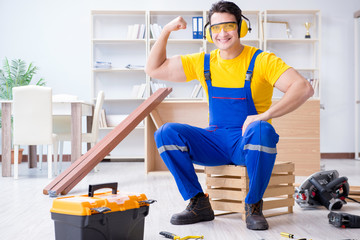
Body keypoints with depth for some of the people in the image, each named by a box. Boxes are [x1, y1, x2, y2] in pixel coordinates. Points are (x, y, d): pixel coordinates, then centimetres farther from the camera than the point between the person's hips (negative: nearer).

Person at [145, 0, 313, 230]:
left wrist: (266, 115, -32)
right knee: (166, 133, -17)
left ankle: (254, 206, -16)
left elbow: (304, 88, -21)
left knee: (261, 131, -38)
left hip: (248, 143, -4)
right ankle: (199, 203, -7)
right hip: (215, 143, 4)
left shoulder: (261, 60, -8)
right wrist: (166, 31, -1)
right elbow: (154, 69, 10)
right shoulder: (203, 62, 6)